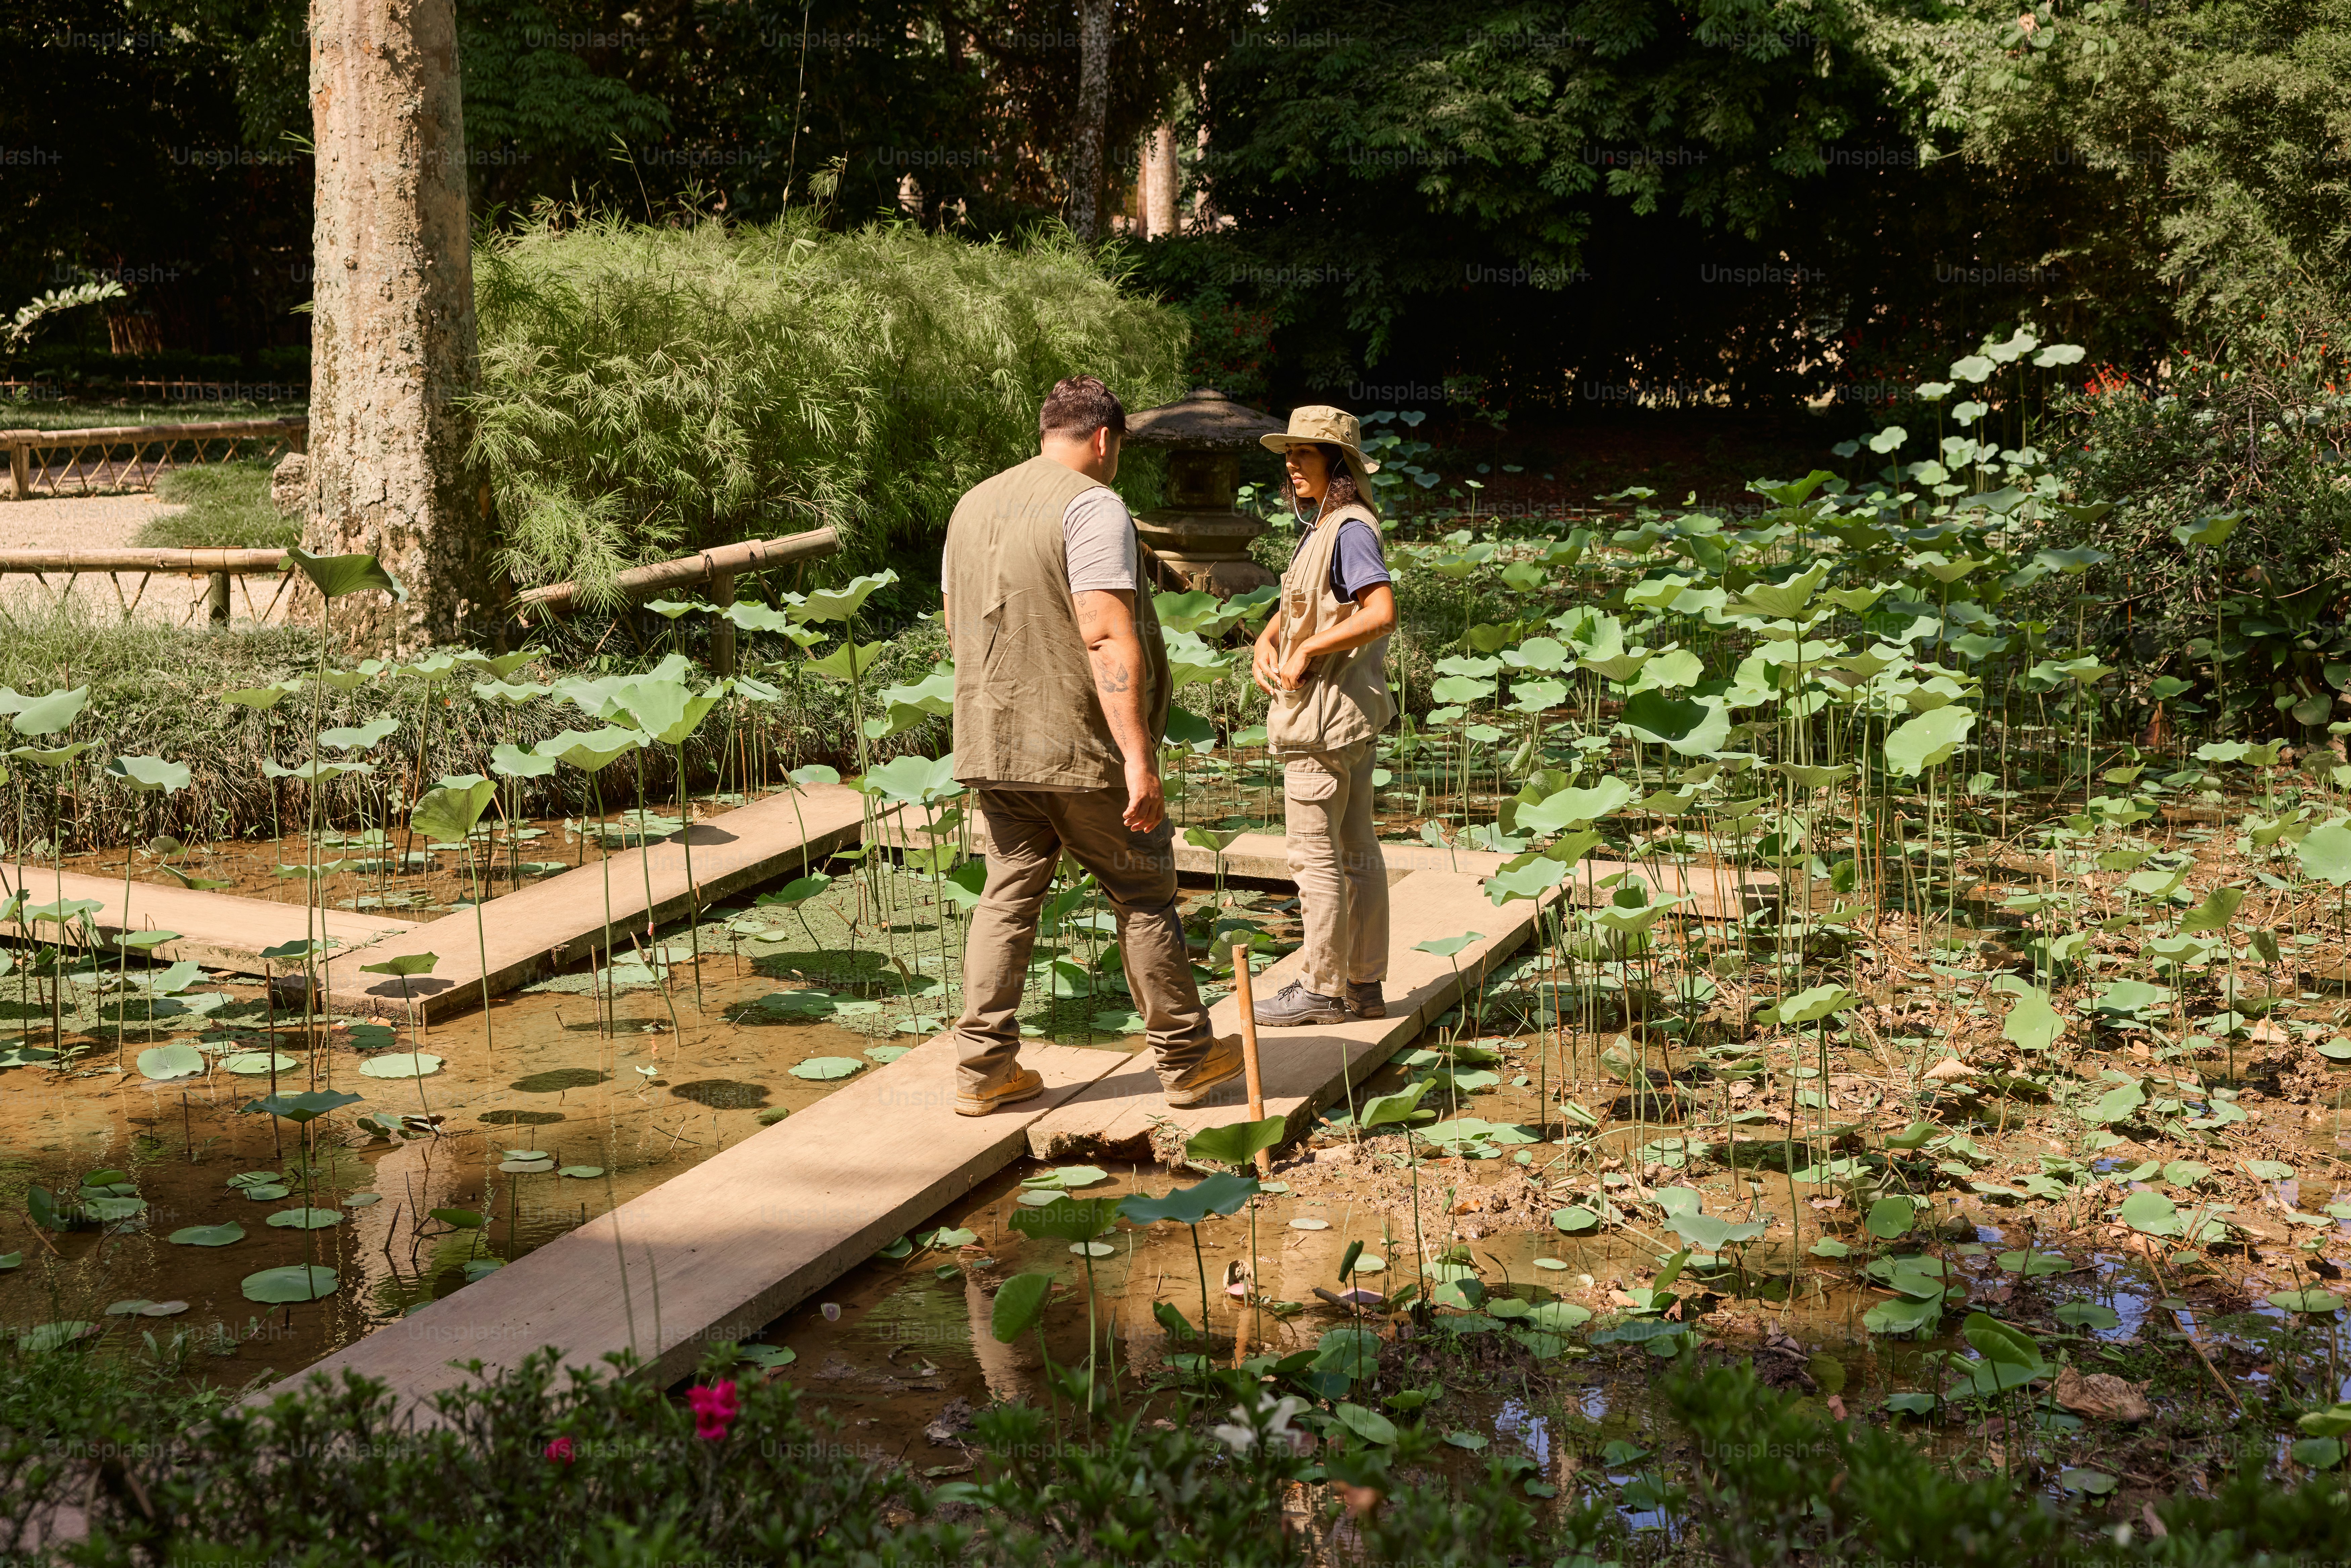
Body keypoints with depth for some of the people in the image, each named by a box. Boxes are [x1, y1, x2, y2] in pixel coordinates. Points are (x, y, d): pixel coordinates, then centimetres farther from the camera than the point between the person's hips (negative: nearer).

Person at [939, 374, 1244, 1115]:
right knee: (1143, 896, 6)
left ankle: (983, 1067, 8)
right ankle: (1186, 1058, 15)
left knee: (1008, 896, 11)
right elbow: (1107, 637, -22)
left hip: (992, 745, 7)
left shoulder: (973, 505, 12)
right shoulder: (1092, 507, -13)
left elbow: (957, 629, 20)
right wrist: (1139, 758, -25)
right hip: (1082, 747, -6)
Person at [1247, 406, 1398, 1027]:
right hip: (1350, 717, 10)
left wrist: (1306, 651, -21)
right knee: (1355, 850, 13)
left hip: (1326, 716, -10)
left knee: (1315, 855, -3)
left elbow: (1382, 613, -28)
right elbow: (1293, 606, 24)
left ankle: (1324, 988, 4)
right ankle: (1364, 984, 19)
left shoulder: (1350, 531, -16)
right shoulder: (1322, 529, 14)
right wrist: (1266, 643, 3)